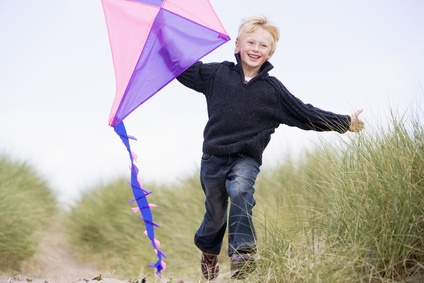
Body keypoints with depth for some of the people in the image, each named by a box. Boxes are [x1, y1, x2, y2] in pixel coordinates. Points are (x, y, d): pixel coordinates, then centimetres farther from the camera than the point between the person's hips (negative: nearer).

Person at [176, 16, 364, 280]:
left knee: (240, 191, -32)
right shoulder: (217, 74, 1)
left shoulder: (273, 89, 2)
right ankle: (209, 251, 39)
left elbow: (306, 114, 4)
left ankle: (243, 251, -27)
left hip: (246, 158, -1)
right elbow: (184, 69, 9)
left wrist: (346, 123, 2)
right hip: (214, 157, 1)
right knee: (216, 214, 10)